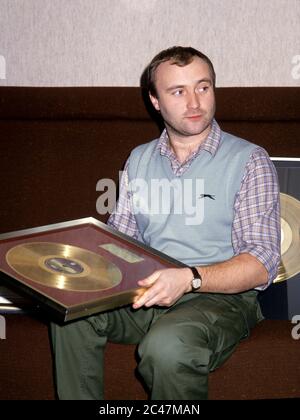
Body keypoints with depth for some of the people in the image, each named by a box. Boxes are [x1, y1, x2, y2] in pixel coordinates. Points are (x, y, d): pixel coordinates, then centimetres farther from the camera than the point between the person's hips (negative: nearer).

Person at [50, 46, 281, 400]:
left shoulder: (249, 161, -3)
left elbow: (261, 264, -11)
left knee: (167, 347, -34)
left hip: (221, 295, -4)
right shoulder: (139, 159, 14)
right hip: (146, 291, 4)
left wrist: (190, 278, -27)